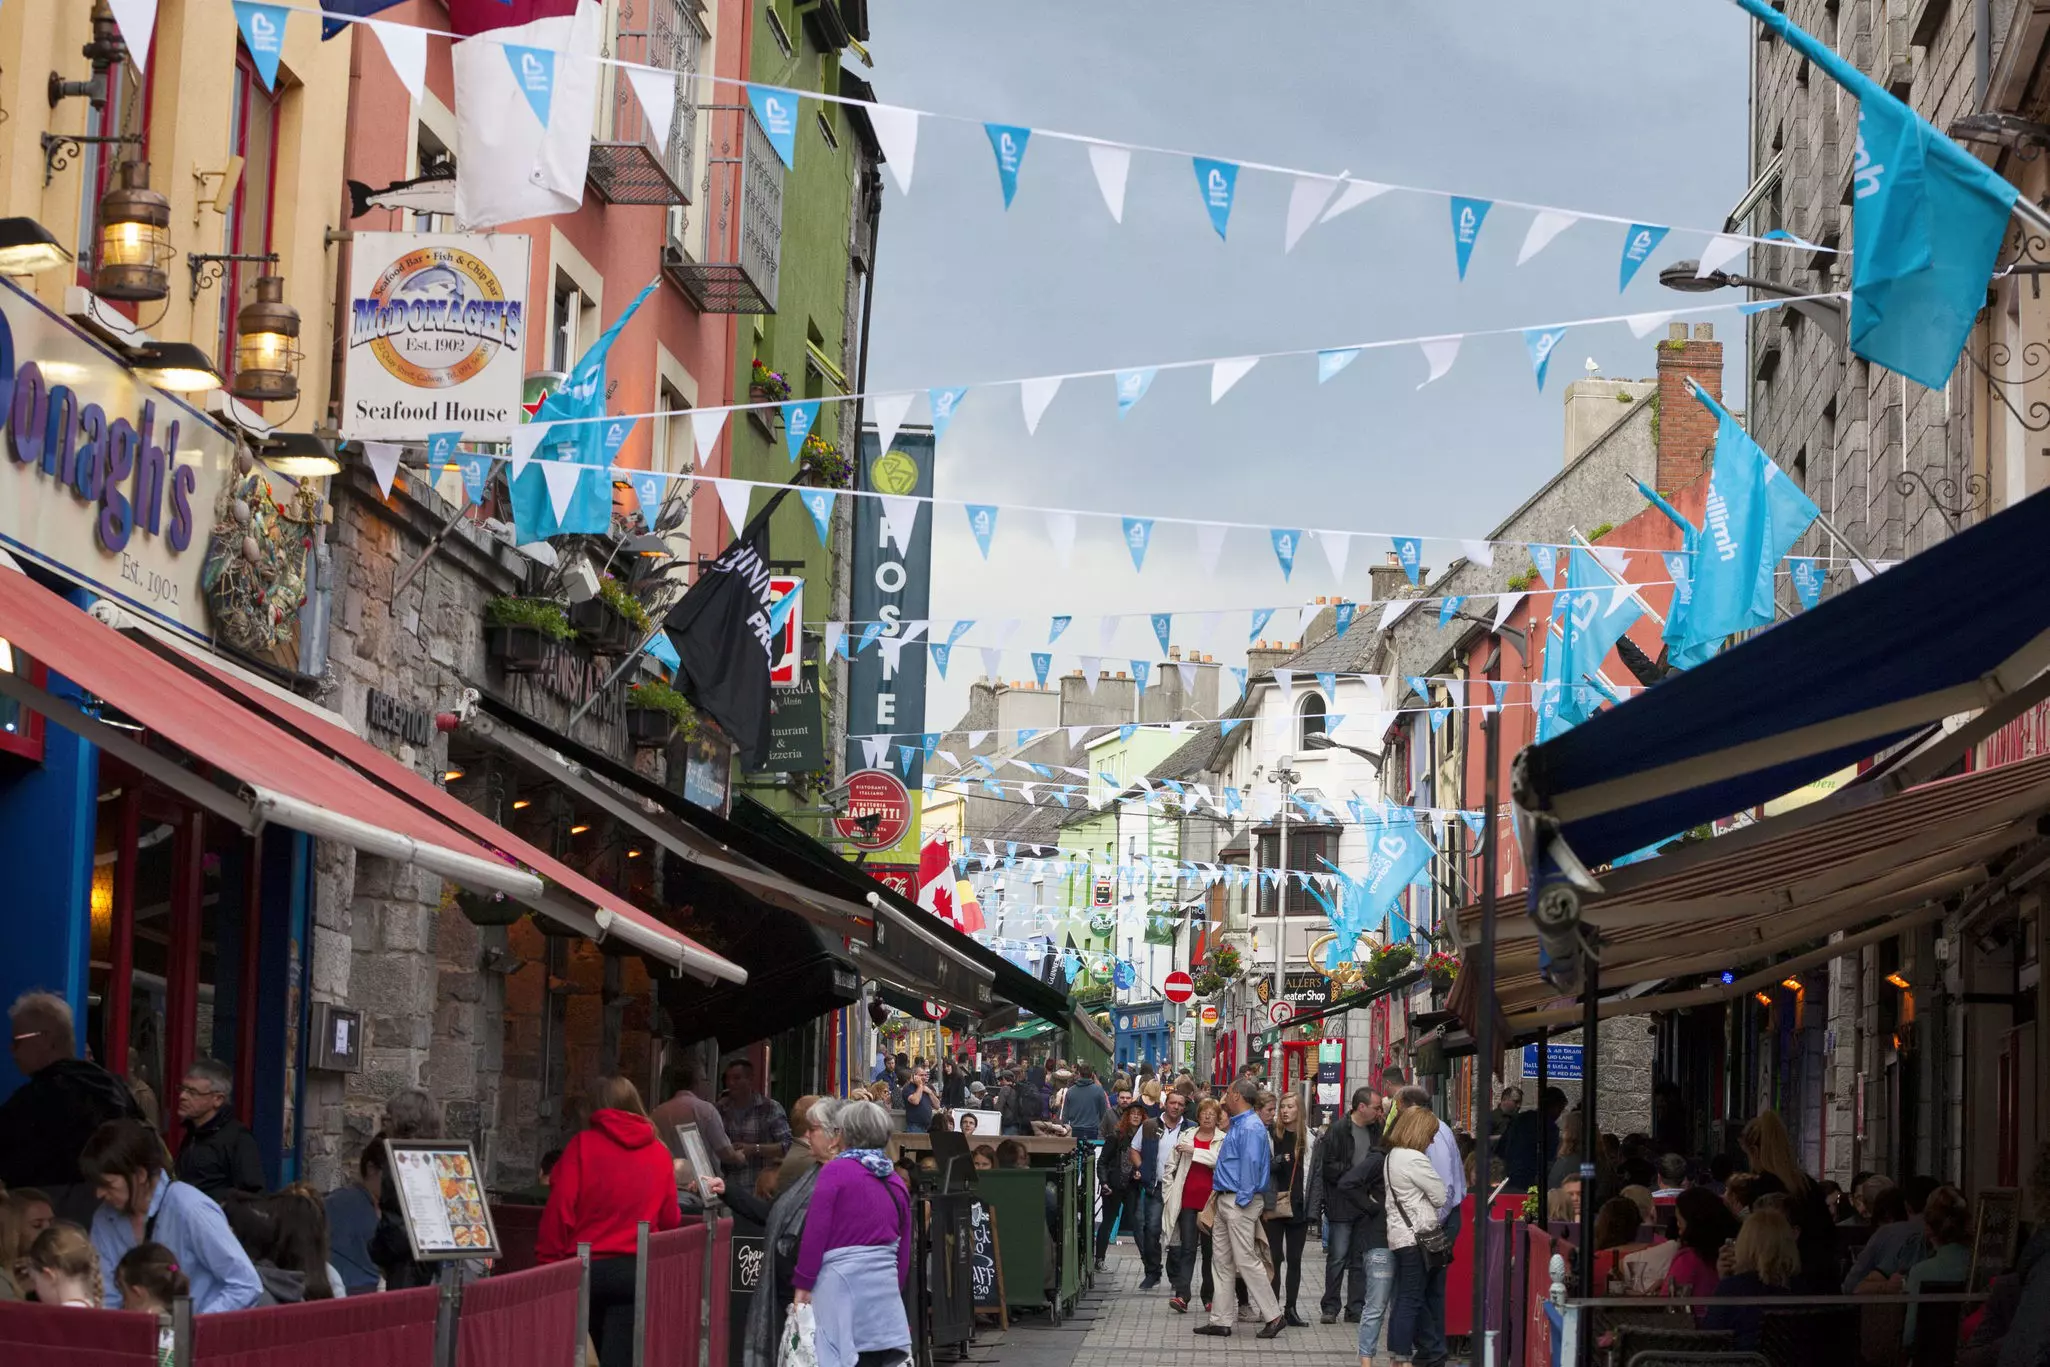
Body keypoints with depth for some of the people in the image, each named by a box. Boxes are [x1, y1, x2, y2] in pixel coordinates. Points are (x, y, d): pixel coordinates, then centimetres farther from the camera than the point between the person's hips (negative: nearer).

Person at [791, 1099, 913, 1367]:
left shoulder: (835, 1171, -4)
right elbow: (904, 1246, 15)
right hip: (885, 1283, 5)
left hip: (840, 1278, -5)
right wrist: (896, 1288, 24)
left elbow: (816, 1232, -9)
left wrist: (803, 1283, -3)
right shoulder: (896, 1181, 12)